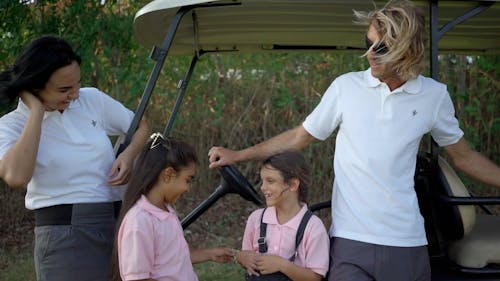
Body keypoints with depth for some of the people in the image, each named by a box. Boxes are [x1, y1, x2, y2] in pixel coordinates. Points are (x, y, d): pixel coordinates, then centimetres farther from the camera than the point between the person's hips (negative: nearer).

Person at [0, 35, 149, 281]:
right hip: (65, 235, -4)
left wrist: (129, 154, -3)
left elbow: (140, 127, 20)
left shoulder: (92, 100, 6)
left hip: (117, 224, 4)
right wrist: (36, 111, -17)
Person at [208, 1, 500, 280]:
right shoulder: (346, 87, 0)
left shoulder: (434, 96, 3)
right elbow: (300, 137, 12)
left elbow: (463, 156, 17)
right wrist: (236, 155, 12)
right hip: (350, 240, -1)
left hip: (407, 242, 1)